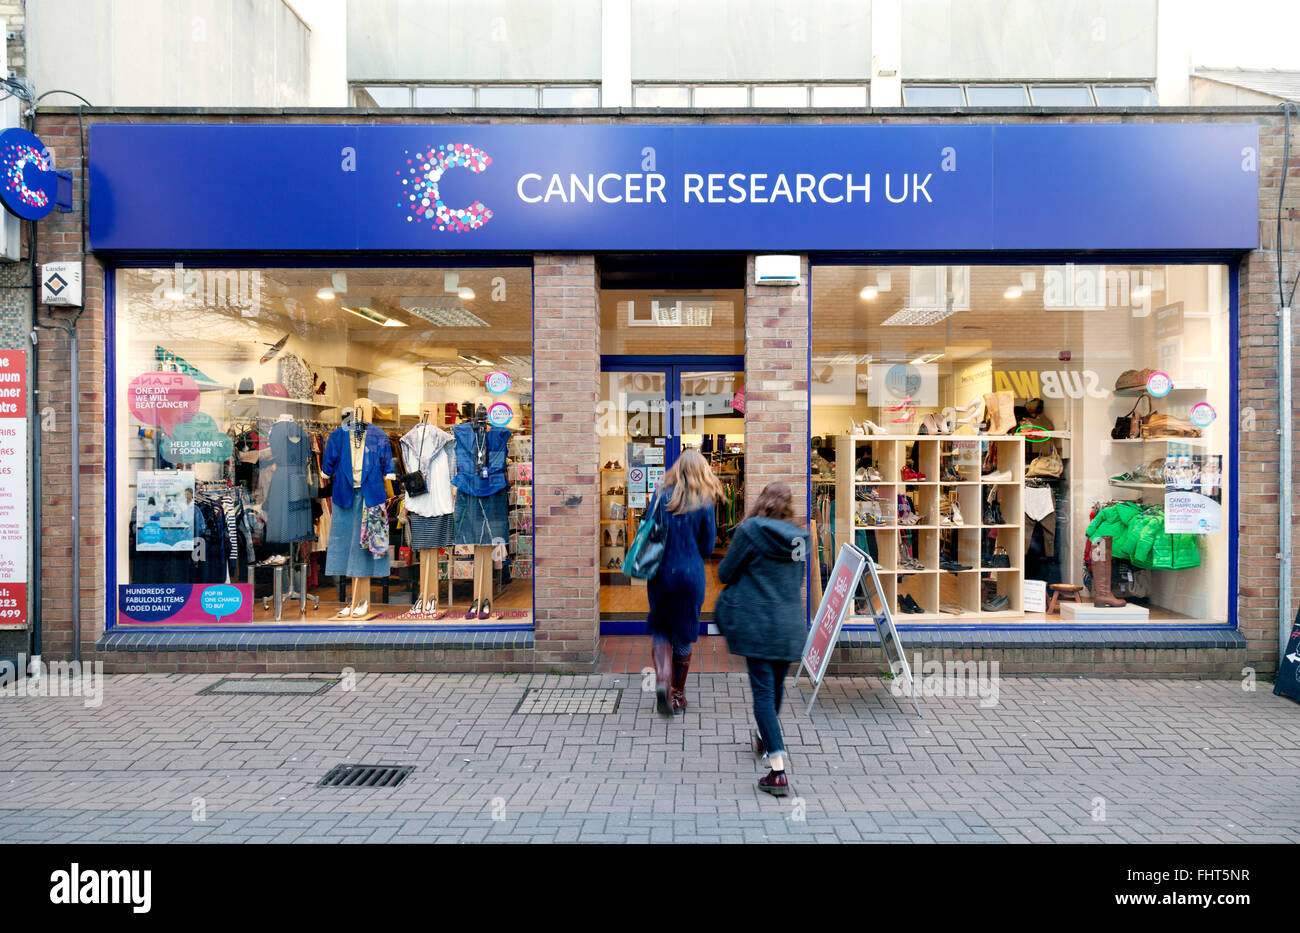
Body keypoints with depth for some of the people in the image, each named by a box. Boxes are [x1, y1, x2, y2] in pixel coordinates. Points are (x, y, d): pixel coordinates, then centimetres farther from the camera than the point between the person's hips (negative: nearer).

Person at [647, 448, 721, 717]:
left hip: (661, 573, 1)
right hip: (690, 574, -1)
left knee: (661, 630, 15)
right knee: (685, 635, 12)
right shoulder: (705, 504, -5)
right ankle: (678, 695, 22)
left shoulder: (662, 497, -1)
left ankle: (661, 680, -7)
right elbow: (708, 547, -2)